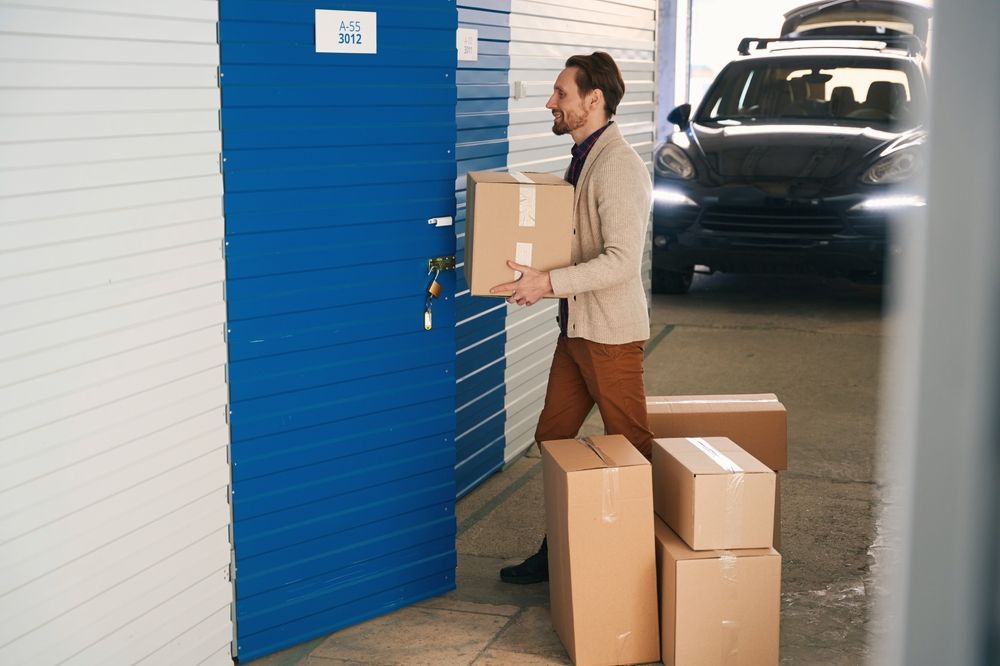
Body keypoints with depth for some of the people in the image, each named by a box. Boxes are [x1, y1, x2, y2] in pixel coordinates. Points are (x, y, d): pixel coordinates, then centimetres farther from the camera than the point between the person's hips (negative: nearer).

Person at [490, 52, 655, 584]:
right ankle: (558, 549, 27)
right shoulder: (582, 157, 12)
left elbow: (620, 260, -26)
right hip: (575, 327, 10)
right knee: (551, 439, 14)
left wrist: (549, 283, -28)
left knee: (629, 449, 3)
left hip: (611, 332, -10)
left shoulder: (619, 166, -19)